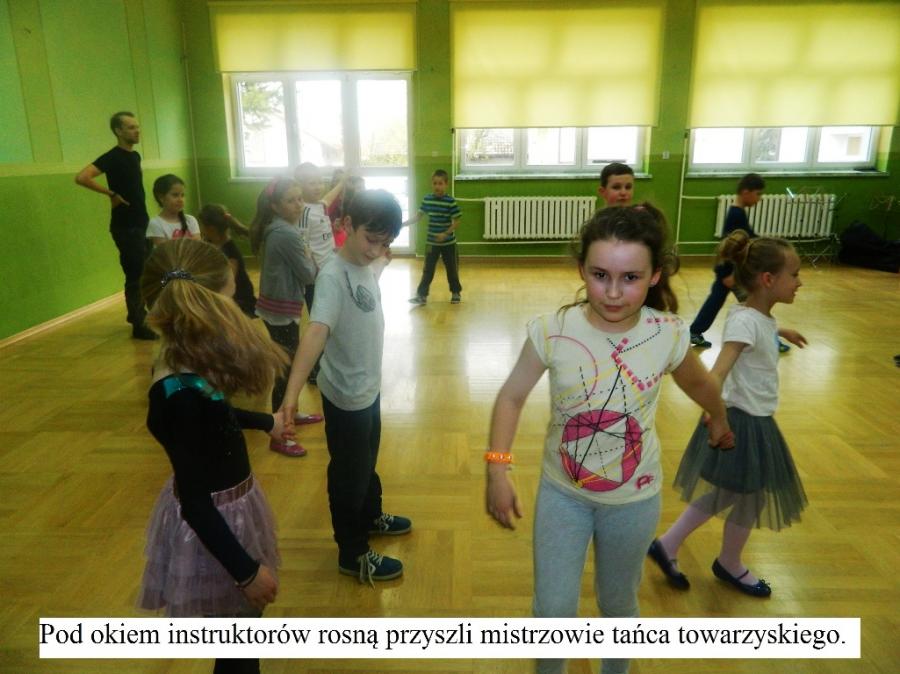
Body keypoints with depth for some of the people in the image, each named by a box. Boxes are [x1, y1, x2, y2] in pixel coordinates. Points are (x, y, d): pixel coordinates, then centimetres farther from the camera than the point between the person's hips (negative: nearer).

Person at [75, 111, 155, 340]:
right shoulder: (112, 157, -15)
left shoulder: (135, 156, 11)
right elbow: (81, 177, -27)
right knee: (135, 274, -5)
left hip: (142, 222, 8)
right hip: (125, 226, -8)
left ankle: (138, 313, 33)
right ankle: (139, 325, 4)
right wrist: (111, 194, -19)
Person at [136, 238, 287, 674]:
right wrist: (246, 571, -19)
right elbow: (194, 502, -27)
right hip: (214, 526, -8)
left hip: (227, 506, 9)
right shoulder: (178, 394, -33)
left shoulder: (189, 363, -6)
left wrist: (266, 422, 32)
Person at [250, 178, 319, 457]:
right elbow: (309, 275, -16)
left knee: (291, 362, 23)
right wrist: (308, 255, 1)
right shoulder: (287, 234, -21)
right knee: (285, 368, -2)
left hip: (276, 305, 10)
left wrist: (303, 255, -1)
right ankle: (278, 437, 7)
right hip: (282, 309, -10)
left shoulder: (275, 228, 8)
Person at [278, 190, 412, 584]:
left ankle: (371, 516, 53)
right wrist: (292, 393, -51)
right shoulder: (334, 277, -28)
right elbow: (316, 332, -43)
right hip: (346, 396, -9)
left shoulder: (366, 266, -2)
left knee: (367, 462, 29)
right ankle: (353, 555, 29)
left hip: (368, 388, 9)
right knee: (348, 476, 10)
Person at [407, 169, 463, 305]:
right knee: (427, 270, 3)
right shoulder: (427, 199, -1)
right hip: (432, 242, 3)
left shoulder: (451, 202, -13)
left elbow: (456, 222, -13)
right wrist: (402, 224, -2)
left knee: (452, 269, 10)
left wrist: (445, 234, -25)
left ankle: (456, 293, 27)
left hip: (448, 243, -3)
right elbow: (418, 216, 7)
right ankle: (421, 295, 6)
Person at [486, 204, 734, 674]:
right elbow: (511, 397, -9)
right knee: (553, 610, 6)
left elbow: (699, 384, 4)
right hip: (562, 491, 0)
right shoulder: (551, 331, -21)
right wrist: (497, 470, -17)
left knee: (618, 603, 22)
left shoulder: (669, 336, -18)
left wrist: (719, 421, 23)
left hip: (634, 498, 1)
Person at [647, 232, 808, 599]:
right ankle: (729, 565, 38)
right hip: (742, 423, -9)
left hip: (755, 420, 9)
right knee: (751, 500, 12)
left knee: (725, 495, 19)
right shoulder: (745, 321, -25)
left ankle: (667, 545, 27)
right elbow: (719, 369, -40)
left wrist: (783, 332, 50)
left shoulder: (761, 317, 3)